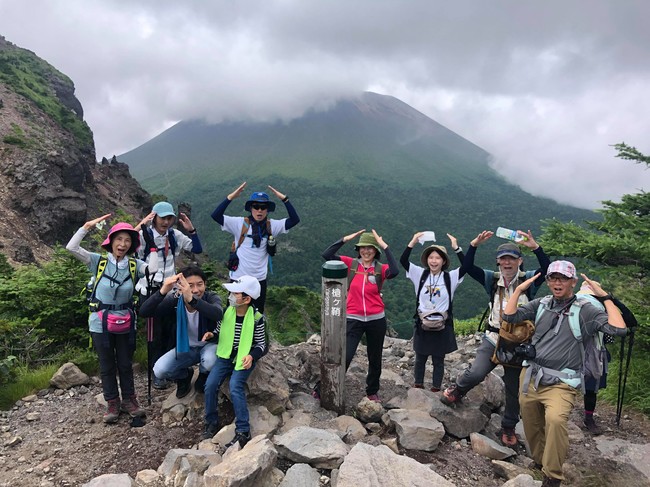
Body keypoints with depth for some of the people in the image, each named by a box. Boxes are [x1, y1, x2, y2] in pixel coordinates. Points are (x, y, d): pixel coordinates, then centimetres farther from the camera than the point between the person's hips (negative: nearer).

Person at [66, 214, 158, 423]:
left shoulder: (134, 264, -4)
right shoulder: (99, 261, -7)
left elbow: (154, 269, -22)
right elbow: (72, 247, -16)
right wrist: (88, 226, -21)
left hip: (125, 322, 1)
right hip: (101, 322, -1)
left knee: (125, 364, 15)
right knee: (107, 365, 12)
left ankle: (129, 400, 30)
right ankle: (112, 403, 27)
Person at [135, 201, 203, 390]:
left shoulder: (175, 235, 2)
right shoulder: (144, 235, -11)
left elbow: (197, 249, 4)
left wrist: (191, 230, -8)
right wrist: (140, 225, -34)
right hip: (150, 290, -4)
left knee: (173, 329, 7)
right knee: (156, 332, 4)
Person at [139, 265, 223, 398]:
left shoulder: (211, 297, -21)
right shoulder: (174, 300, -16)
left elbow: (217, 314, -46)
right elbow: (144, 312, -28)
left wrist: (191, 299, -61)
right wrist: (163, 291, -46)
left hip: (208, 344, -2)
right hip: (185, 348, 2)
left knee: (210, 362, -36)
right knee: (159, 370, -21)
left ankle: (204, 376, 5)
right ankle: (184, 375, 15)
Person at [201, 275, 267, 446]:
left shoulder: (257, 318, -13)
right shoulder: (226, 311, -3)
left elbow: (262, 344, -5)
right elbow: (219, 331, 13)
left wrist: (252, 356, -24)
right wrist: (211, 334, -10)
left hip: (245, 358, -4)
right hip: (225, 356, 4)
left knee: (235, 387, -26)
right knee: (210, 385, -16)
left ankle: (243, 432, -16)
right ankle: (211, 424, 6)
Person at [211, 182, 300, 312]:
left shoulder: (272, 225, -2)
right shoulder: (240, 223, -9)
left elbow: (295, 220, -10)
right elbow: (215, 216, -18)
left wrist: (284, 199, -16)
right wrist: (230, 197, -26)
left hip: (260, 279, 2)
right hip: (238, 278, -2)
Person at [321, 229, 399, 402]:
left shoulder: (381, 269, -4)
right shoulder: (350, 264, -3)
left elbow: (395, 272, -27)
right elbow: (326, 255, -14)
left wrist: (385, 246, -23)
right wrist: (345, 239, -16)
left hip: (377, 320, 2)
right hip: (353, 319, -1)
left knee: (375, 359, 17)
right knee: (344, 357, -6)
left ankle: (372, 391, 39)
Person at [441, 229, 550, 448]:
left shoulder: (528, 280, -4)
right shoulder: (492, 279, -1)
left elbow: (546, 268, -23)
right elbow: (467, 267, -10)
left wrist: (535, 247, -34)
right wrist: (475, 244, -21)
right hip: (493, 338, 0)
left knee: (514, 388, 11)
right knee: (476, 373, -17)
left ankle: (509, 428, 32)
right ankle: (457, 389, 17)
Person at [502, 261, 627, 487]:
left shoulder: (585, 309, -5)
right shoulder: (541, 304, 6)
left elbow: (618, 329, -17)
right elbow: (509, 316, 1)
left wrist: (605, 297, -13)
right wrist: (518, 290, -2)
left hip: (561, 383, -5)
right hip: (531, 377, 5)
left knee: (555, 420, -30)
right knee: (532, 425, 15)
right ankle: (540, 462, 41)